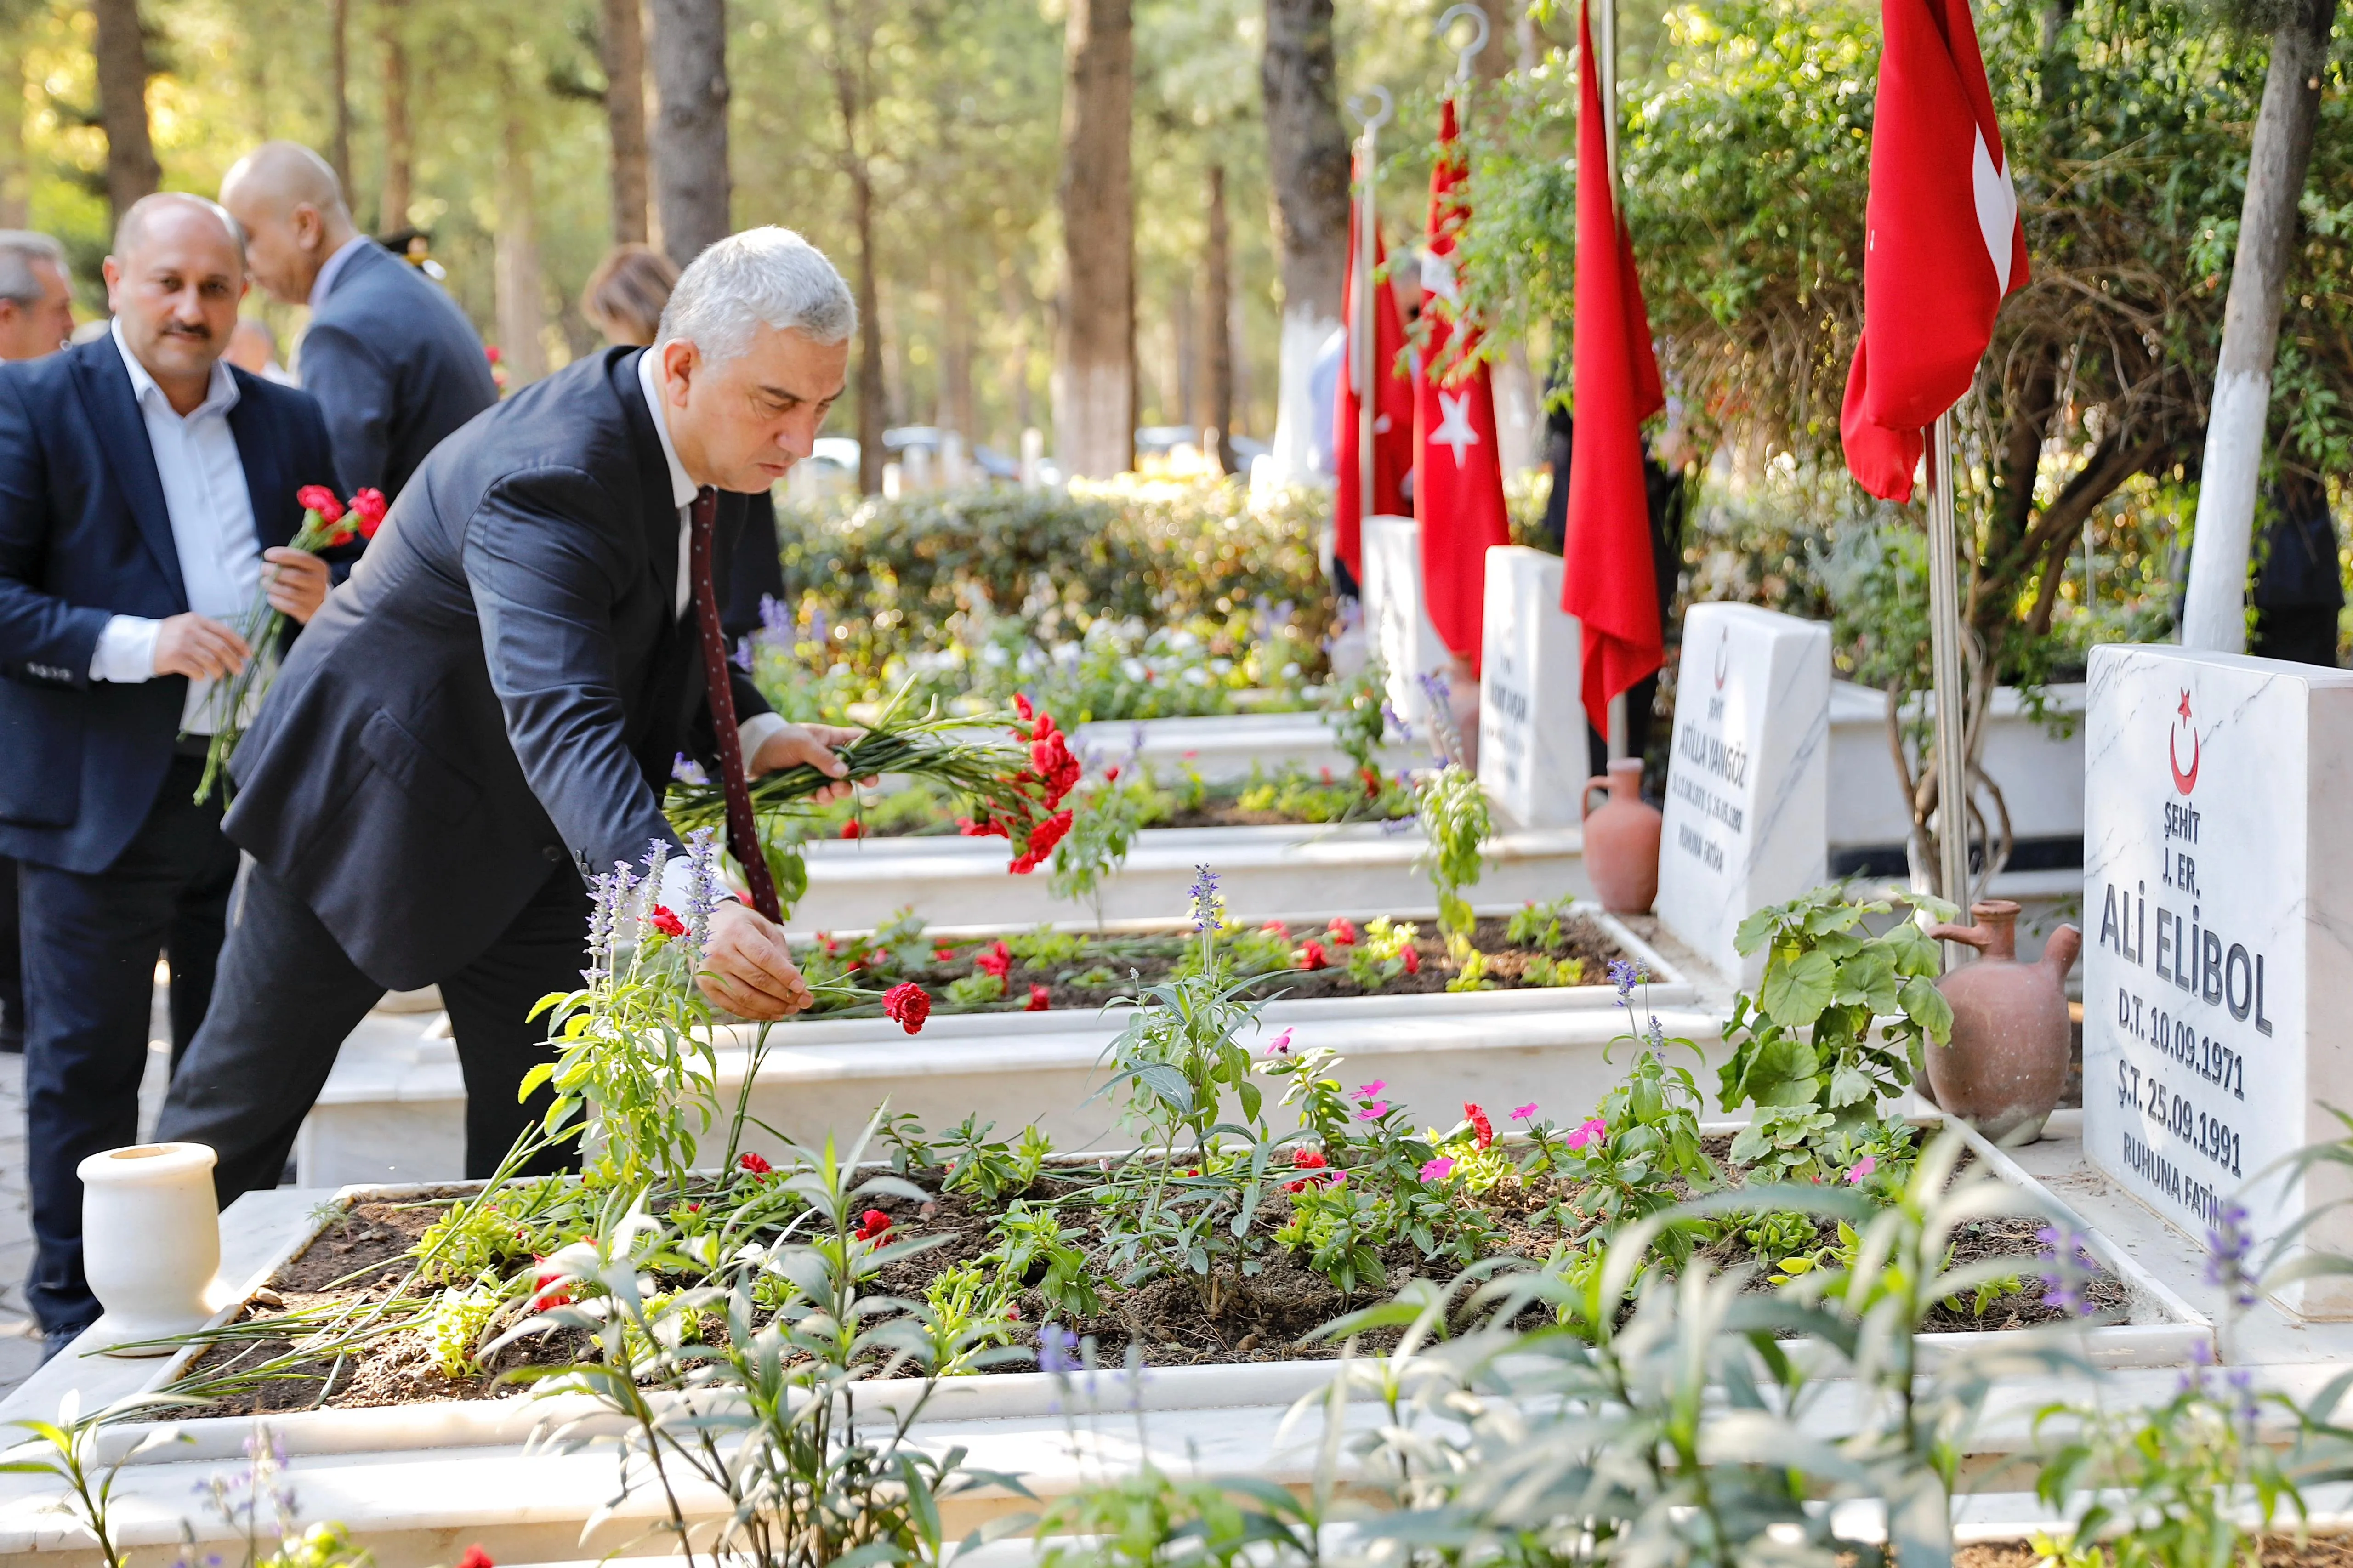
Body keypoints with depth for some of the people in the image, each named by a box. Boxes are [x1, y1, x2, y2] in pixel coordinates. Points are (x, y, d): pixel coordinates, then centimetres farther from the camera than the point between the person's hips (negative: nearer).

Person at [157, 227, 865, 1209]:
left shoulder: (707, 445, -6)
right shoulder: (549, 478, -35)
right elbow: (559, 722, -48)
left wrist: (748, 733, -9)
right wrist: (679, 904, -63)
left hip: (527, 835, 7)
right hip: (375, 798, -7)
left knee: (535, 1134, 7)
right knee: (241, 1103, 10)